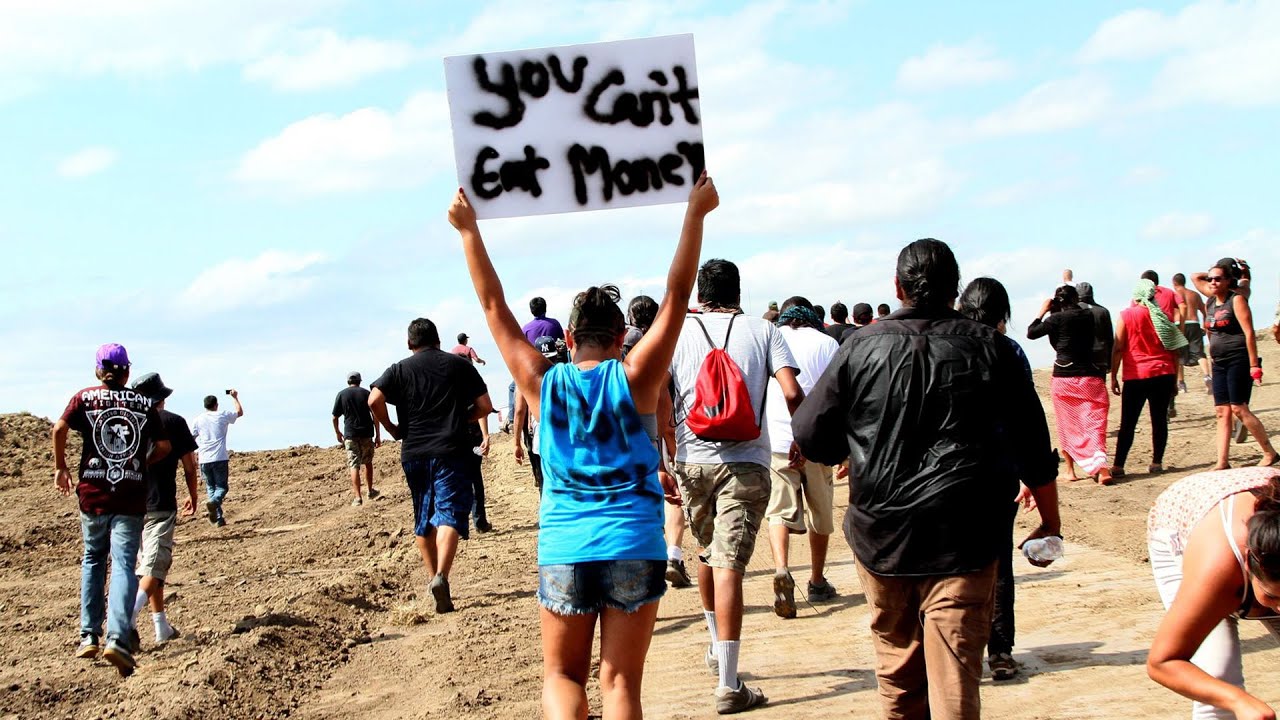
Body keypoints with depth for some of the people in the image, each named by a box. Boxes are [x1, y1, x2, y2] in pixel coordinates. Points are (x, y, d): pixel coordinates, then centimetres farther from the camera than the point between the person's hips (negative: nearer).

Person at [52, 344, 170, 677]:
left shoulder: (85, 398, 5)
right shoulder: (145, 404, 7)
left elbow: (60, 428, -9)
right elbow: (163, 445, 4)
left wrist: (61, 467, 3)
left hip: (92, 492, 1)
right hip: (132, 496, -1)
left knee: (93, 559, 18)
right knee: (124, 564, -4)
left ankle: (89, 636, 14)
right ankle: (118, 639, -20)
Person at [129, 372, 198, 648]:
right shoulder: (174, 422, -2)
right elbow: (189, 466, 1)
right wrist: (193, 496, 16)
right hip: (161, 504, -4)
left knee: (150, 564, 15)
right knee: (154, 568, -5)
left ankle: (162, 628, 17)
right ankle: (127, 615, -28)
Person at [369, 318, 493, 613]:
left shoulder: (399, 370, 7)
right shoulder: (459, 365, 7)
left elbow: (374, 400, -9)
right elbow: (485, 406, 4)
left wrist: (393, 429, 5)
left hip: (413, 453, 2)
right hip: (452, 452, -2)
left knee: (423, 519, 16)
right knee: (449, 514, -10)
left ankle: (433, 577, 23)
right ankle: (441, 576, -29)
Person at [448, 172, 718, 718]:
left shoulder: (544, 383, 2)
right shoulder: (634, 379, -2)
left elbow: (494, 307, 7)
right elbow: (676, 296, -2)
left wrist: (469, 231, 12)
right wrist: (696, 213, 0)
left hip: (564, 552, 1)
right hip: (635, 549, -1)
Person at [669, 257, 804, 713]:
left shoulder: (679, 331, 6)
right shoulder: (762, 331, 4)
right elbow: (792, 393, -7)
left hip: (691, 460, 2)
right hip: (745, 463, -2)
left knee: (706, 552, 24)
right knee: (729, 566, -6)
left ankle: (717, 646, 39)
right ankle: (728, 685, -8)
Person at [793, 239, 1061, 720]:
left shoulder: (862, 347, -1)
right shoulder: (988, 348, 1)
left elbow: (810, 437, 3)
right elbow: (1034, 447, 6)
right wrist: (1050, 522, 17)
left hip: (881, 536, 1)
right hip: (962, 540, -1)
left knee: (897, 666, 17)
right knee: (955, 676, -3)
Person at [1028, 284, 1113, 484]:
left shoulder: (1057, 318, -8)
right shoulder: (1088, 316, 4)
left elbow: (1031, 333, -4)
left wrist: (1043, 311, 5)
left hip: (1064, 377, -2)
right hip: (1091, 376, 2)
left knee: (1067, 426, 11)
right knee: (1094, 424, -2)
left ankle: (1070, 469, 16)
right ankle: (1101, 465, -20)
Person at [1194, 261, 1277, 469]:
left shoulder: (1236, 300, -9)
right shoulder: (1210, 303, 9)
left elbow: (1249, 333, -13)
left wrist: (1254, 366, -17)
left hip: (1238, 360, -7)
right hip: (1219, 363, 7)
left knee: (1239, 409, -9)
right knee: (1222, 412, 2)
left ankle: (1270, 453, 1)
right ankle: (1222, 461, 1)